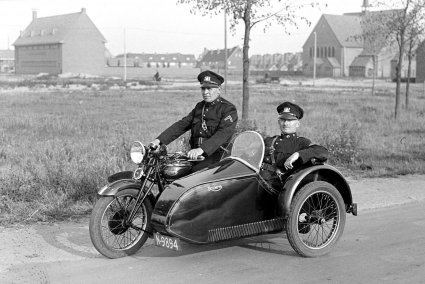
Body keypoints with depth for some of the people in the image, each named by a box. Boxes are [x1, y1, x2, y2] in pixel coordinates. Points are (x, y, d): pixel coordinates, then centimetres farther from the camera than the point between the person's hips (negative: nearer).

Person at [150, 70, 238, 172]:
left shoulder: (229, 109, -4)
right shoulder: (200, 106, 21)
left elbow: (223, 134, -19)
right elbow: (181, 124, 15)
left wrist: (201, 149, -34)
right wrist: (159, 140, 1)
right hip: (196, 156, 7)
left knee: (195, 171, -34)